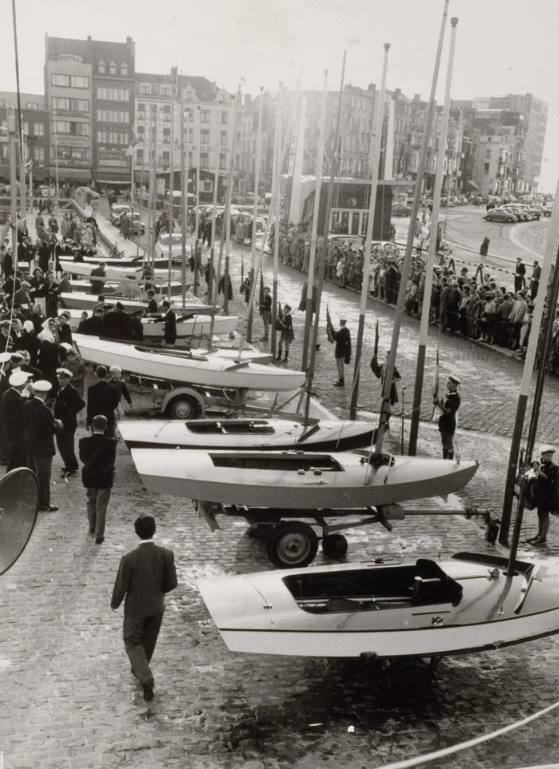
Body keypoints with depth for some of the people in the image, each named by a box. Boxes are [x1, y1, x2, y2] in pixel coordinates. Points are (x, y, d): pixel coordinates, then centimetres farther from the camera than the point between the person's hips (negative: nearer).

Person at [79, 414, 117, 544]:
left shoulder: (84, 441, -13)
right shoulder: (111, 442, -19)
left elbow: (83, 458, -3)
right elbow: (111, 461, -13)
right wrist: (103, 467, 5)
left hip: (89, 477, 2)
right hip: (105, 478, -2)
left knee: (91, 502, 25)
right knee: (101, 507, 8)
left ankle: (92, 528, 40)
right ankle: (99, 535, 11)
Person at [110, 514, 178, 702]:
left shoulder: (129, 558, -28)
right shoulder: (166, 554, -21)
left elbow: (121, 586, -17)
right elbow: (172, 583, -12)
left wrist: (115, 604, 4)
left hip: (135, 607, -3)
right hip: (157, 605, 3)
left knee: (132, 642, 17)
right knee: (148, 641, 26)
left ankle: (147, 680, 4)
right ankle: (140, 668, 48)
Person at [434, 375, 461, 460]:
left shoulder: (456, 398, -20)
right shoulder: (449, 394, 8)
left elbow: (448, 411, -24)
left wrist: (439, 403, -22)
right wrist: (438, 401, -3)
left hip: (449, 423, -9)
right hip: (444, 423, 9)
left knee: (449, 444, 1)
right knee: (444, 443, 18)